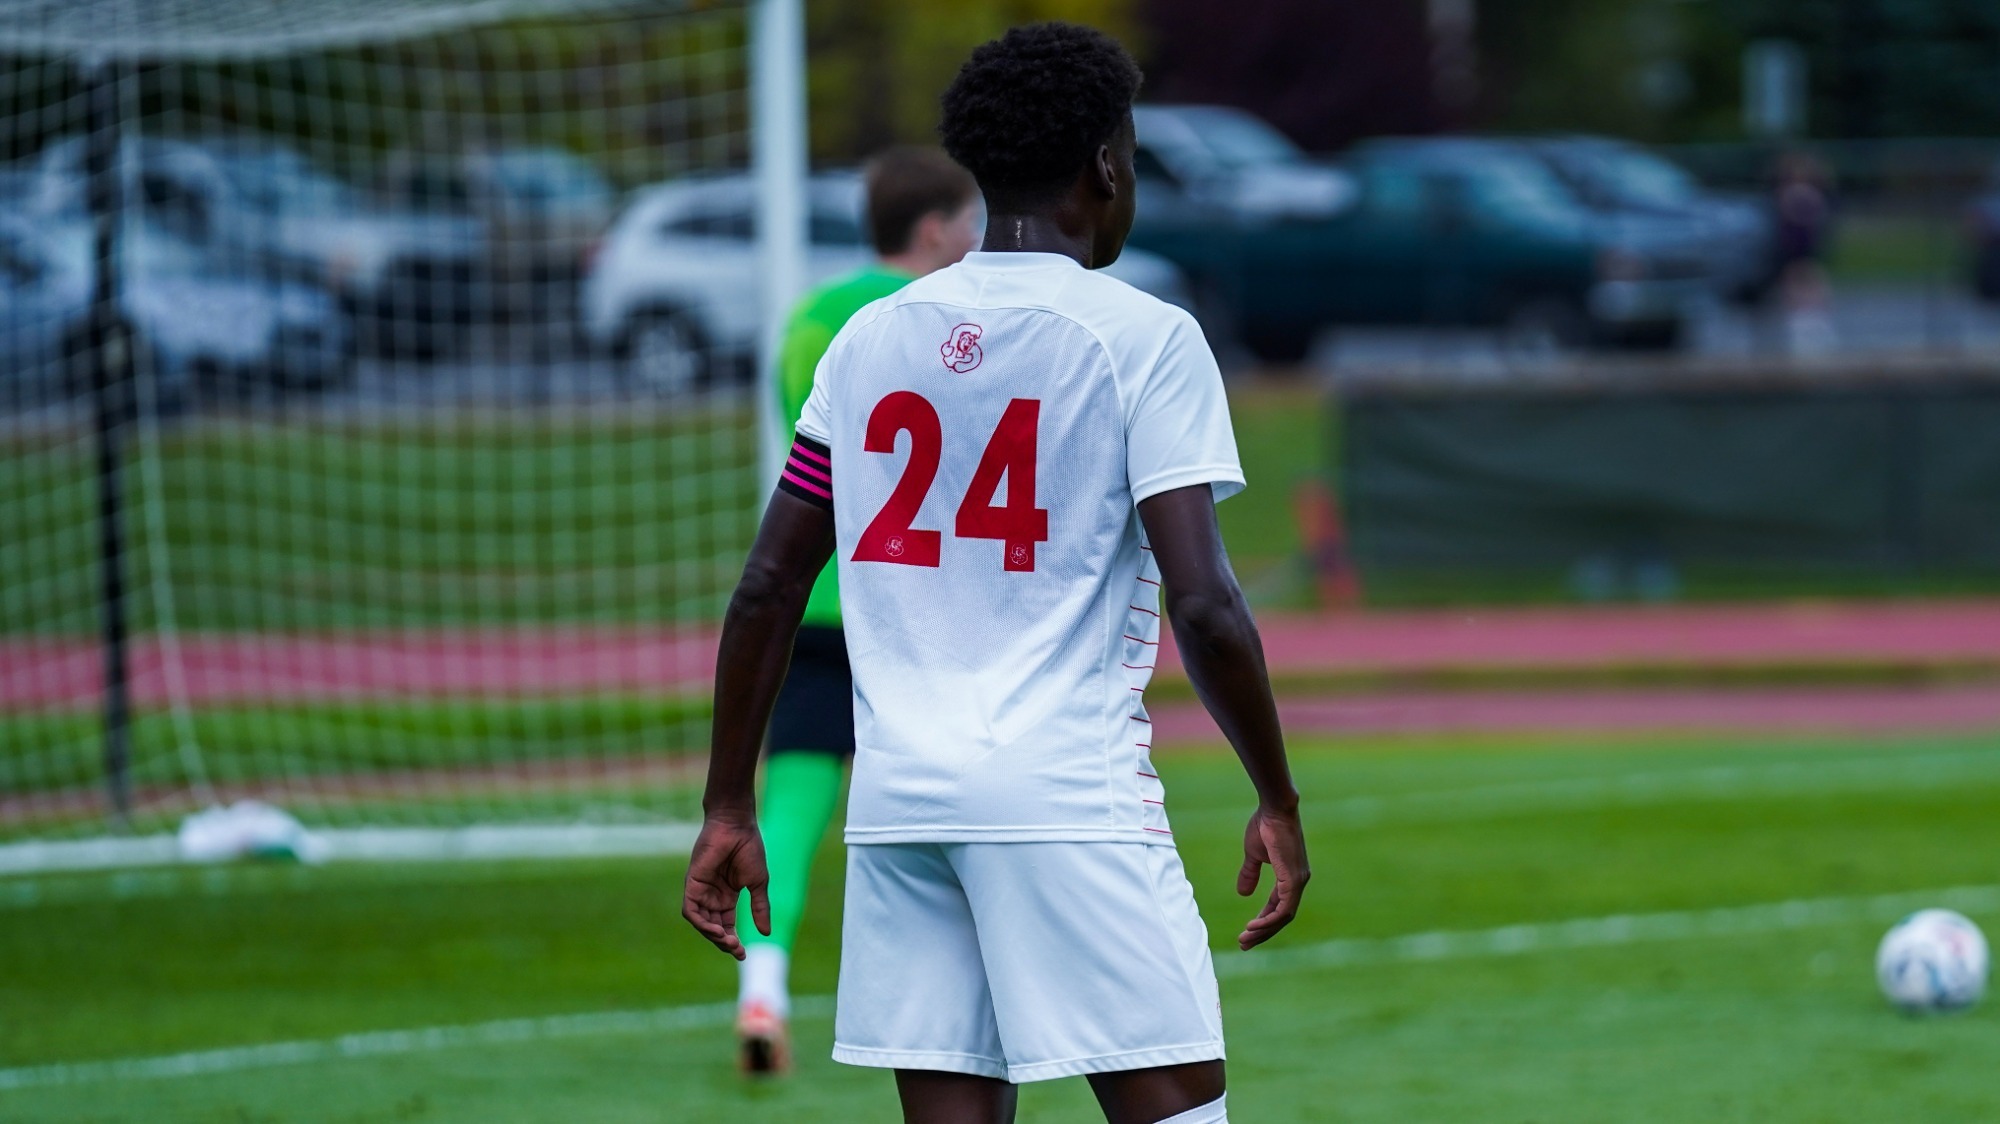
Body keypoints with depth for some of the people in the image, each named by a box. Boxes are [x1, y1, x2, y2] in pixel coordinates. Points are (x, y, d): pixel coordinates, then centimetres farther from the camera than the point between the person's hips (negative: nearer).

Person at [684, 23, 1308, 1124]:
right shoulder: (1143, 338, -4)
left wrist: (728, 809, 17)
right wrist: (1278, 801, 0)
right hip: (1073, 798, -5)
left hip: (895, 798, 5)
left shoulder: (870, 338, 11)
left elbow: (766, 590, 11)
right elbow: (1202, 606, -11)